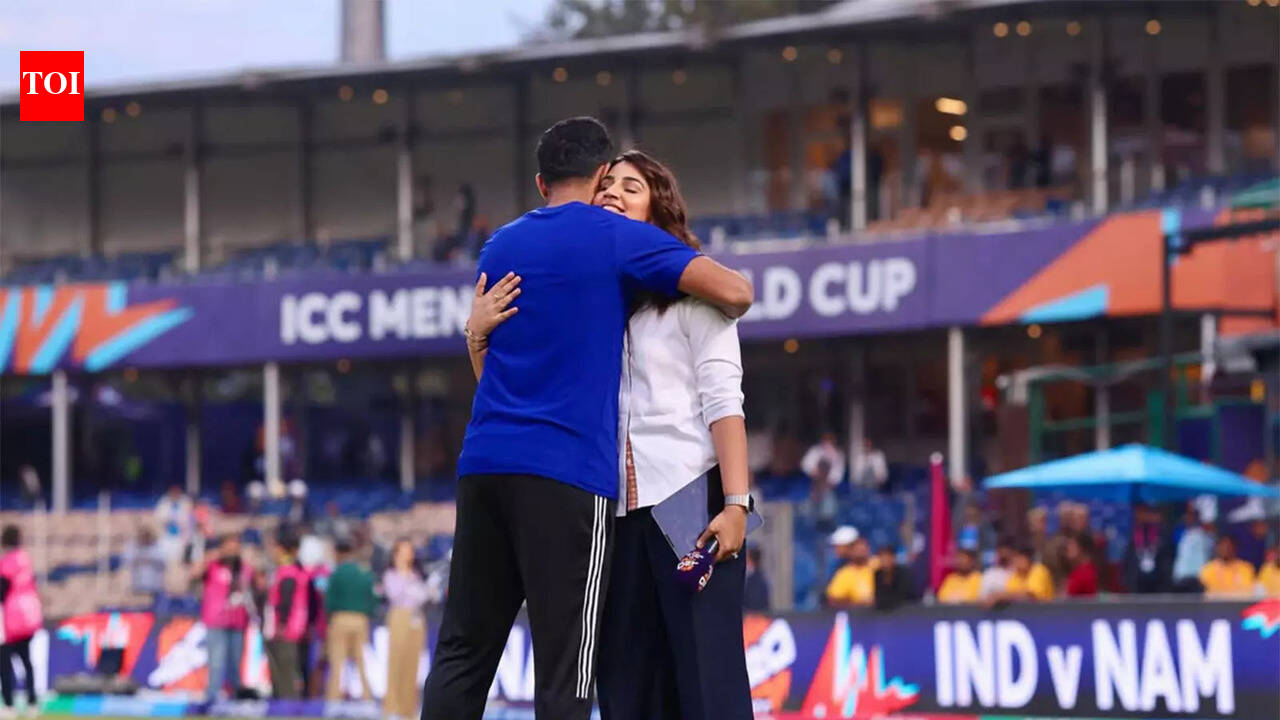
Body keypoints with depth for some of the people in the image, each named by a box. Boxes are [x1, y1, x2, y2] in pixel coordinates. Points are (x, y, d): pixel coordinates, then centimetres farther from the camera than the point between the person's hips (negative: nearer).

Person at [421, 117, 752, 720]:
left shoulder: (500, 247, 18)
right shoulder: (616, 237, 1)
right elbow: (735, 293, -5)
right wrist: (722, 315, 15)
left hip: (483, 464, 5)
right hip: (567, 470, -5)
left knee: (462, 654, 7)